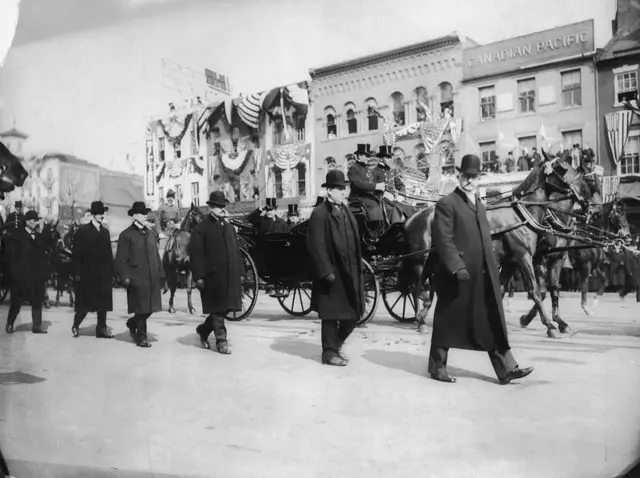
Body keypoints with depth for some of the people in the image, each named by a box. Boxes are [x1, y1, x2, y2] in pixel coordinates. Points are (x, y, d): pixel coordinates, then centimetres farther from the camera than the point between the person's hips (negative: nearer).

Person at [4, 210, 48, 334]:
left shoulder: (39, 237, 11)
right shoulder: (17, 234, -2)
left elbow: (43, 255, 10)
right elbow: (12, 254, -5)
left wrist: (43, 273, 2)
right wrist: (14, 272, -10)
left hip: (37, 275, 4)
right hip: (21, 274, -4)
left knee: (37, 301, 3)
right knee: (16, 302, 5)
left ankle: (37, 326, 9)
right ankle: (10, 324, 22)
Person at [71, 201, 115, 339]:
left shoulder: (105, 232, 13)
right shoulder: (83, 231, -2)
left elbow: (109, 254, 11)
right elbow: (76, 254, -6)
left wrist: (111, 273, 7)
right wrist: (76, 273, -11)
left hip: (103, 275, 4)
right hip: (87, 274, -4)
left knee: (103, 302, 3)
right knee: (85, 305, 2)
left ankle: (102, 329, 10)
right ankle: (75, 326, 23)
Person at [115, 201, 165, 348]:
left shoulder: (151, 233, 14)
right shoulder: (126, 235, -4)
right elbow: (121, 259, -7)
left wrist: (161, 274, 11)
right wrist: (125, 277, -14)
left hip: (152, 277, 6)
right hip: (137, 278, -6)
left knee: (150, 307, 9)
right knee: (141, 308, 0)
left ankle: (133, 323, 35)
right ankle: (141, 337, 14)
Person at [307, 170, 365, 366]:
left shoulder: (345, 210, 13)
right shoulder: (319, 214, -12)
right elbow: (316, 247, -16)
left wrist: (357, 268, 11)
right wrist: (327, 271, -20)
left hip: (350, 272, 8)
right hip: (332, 273, -7)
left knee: (353, 314, 12)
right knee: (331, 315, 4)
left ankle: (336, 343, 33)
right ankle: (329, 352, 18)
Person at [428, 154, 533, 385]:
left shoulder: (480, 205, 18)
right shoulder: (446, 204, -8)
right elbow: (443, 240, -16)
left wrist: (492, 267, 15)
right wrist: (457, 267, -24)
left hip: (484, 276, 7)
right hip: (458, 275, -7)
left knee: (493, 323, 7)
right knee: (447, 321, 5)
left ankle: (506, 368, 13)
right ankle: (437, 366, 19)